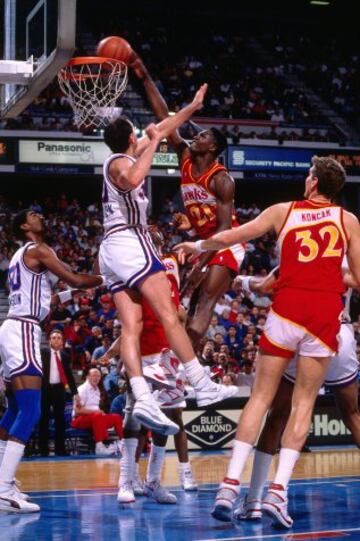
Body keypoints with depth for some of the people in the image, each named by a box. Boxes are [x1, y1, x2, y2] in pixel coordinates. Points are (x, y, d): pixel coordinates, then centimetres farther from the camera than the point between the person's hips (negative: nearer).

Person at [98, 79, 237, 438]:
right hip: (131, 242, -9)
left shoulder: (122, 156, 21)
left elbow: (160, 129, 33)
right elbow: (133, 179, -32)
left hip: (111, 248, 9)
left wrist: (192, 107, 38)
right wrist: (153, 143, -22)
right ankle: (203, 387, -12)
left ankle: (142, 399, -19)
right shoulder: (120, 162, -6)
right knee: (169, 316, -10)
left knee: (131, 326, -6)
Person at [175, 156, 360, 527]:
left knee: (261, 396, 6)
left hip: (286, 310, 0)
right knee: (303, 403, 6)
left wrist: (196, 246, 33)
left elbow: (227, 238, 16)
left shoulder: (283, 211, 12)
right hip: (326, 314, 0)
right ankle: (278, 490, -4)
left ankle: (231, 483, -2)